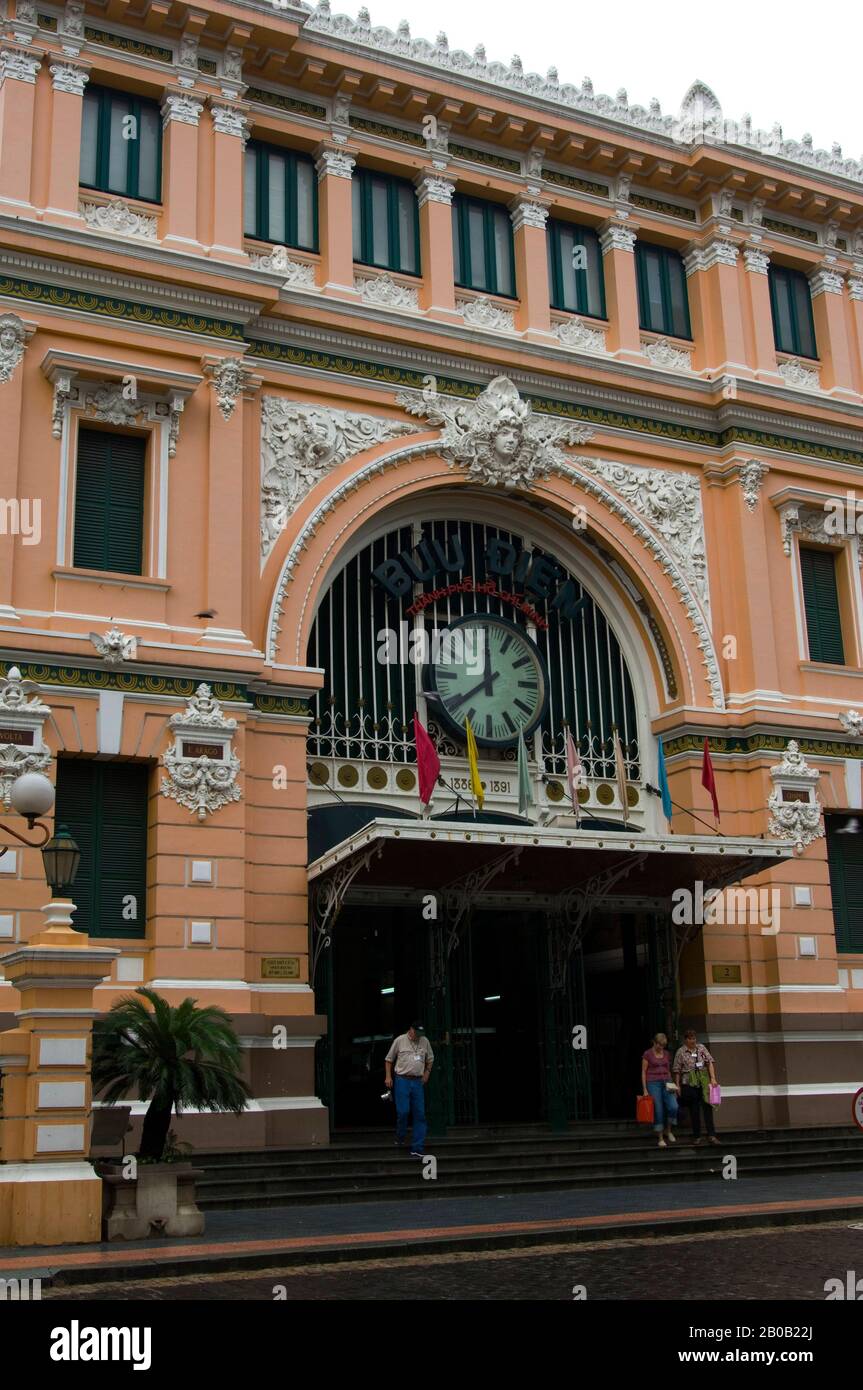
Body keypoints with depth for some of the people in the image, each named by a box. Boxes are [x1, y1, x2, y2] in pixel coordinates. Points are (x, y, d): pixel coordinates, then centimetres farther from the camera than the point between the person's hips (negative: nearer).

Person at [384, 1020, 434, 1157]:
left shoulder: (425, 1041, 9)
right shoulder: (399, 1040, -1)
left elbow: (430, 1059, 24)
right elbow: (389, 1059, 6)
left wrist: (427, 1072, 10)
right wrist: (388, 1077, -2)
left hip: (418, 1082, 4)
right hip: (402, 1080, -3)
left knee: (419, 1115, -1)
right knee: (403, 1111, -12)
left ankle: (417, 1149, 2)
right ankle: (400, 1138, 16)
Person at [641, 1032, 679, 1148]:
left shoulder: (667, 1054, 10)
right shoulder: (647, 1054, -4)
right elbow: (643, 1072, -3)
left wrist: (672, 1084, 11)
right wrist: (645, 1089, -7)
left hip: (666, 1083, 4)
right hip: (653, 1083, -4)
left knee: (673, 1107, -14)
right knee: (658, 1111, -5)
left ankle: (668, 1131, 9)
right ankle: (661, 1138, 6)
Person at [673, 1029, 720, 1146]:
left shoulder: (701, 1048, 5)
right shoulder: (680, 1052, 0)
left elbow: (710, 1062, 2)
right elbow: (677, 1070, 2)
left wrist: (713, 1078, -8)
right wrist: (677, 1085, -2)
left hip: (704, 1082, 2)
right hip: (689, 1084, -1)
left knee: (707, 1108, -3)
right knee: (694, 1111, 4)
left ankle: (712, 1135, -2)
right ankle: (697, 1137, 11)